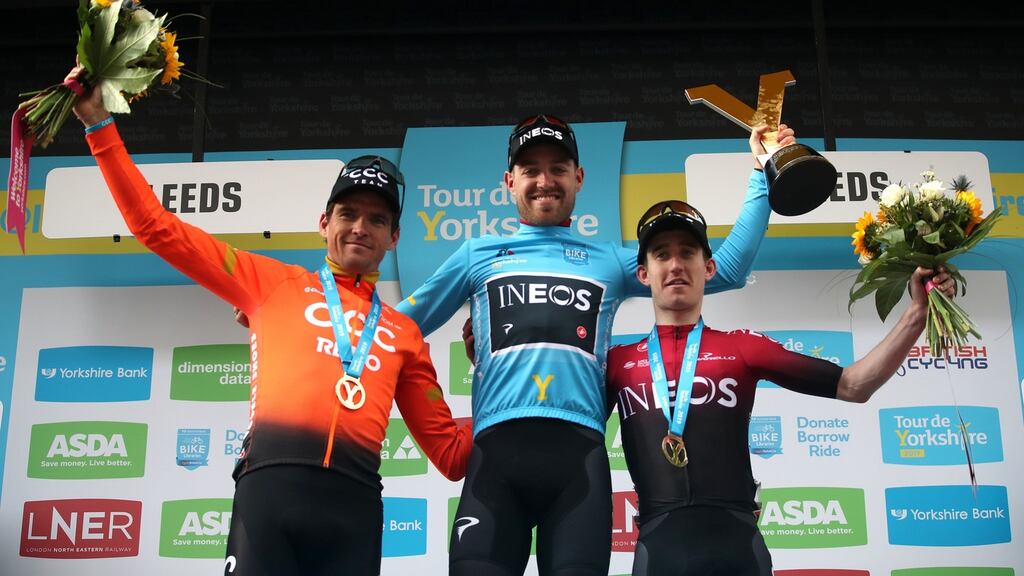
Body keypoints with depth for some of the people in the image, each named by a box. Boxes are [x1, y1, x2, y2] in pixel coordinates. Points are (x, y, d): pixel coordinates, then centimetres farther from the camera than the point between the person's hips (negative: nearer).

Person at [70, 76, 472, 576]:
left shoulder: (404, 334, 23)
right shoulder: (275, 283, 20)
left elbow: (451, 454, 23)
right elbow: (159, 229, 18)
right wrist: (101, 127, 16)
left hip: (353, 503, 2)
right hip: (271, 484, -2)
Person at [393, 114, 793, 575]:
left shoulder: (612, 261, 22)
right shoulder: (478, 256, 21)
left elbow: (728, 270, 23)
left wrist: (761, 176, 24)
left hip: (579, 454, 1)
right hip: (496, 451, 0)